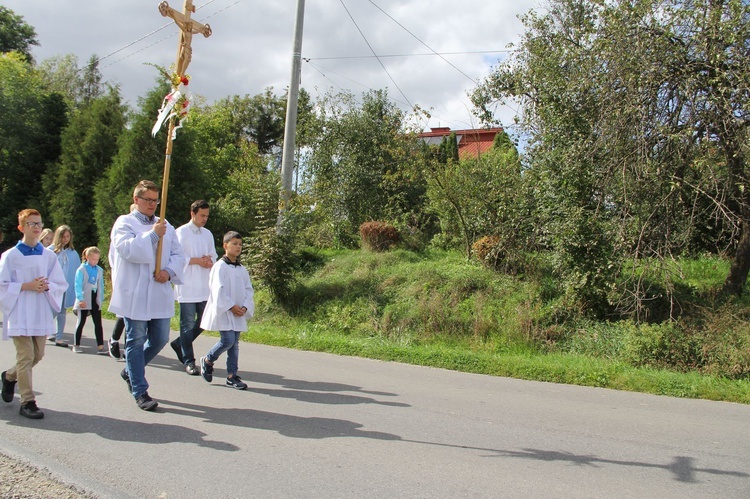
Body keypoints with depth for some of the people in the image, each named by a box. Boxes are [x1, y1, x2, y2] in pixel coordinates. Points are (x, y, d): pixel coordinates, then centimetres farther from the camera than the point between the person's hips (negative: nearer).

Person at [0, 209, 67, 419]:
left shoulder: (49, 255, 6)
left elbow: (61, 283, 9)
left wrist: (46, 285, -11)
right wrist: (27, 286, -17)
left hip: (41, 313, 5)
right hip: (20, 314, -4)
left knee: (38, 355, 12)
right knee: (26, 357, -6)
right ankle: (27, 402, 3)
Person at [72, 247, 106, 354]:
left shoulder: (99, 270, 7)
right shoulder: (81, 269, -6)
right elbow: (78, 285, -12)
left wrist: (101, 299, 6)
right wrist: (80, 299, -21)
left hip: (95, 300, 4)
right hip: (84, 301, -4)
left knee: (98, 323, 1)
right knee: (81, 322, 6)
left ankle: (100, 346, 2)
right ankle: (76, 345, 15)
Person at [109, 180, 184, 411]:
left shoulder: (165, 225, 16)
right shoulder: (124, 223, 1)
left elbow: (178, 255, 11)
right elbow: (127, 249, -16)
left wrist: (169, 271, -7)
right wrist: (153, 235, -16)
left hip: (160, 294, 5)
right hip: (134, 295, -5)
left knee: (160, 339, 9)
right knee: (136, 342, 0)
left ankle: (130, 371, 33)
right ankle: (140, 392, 8)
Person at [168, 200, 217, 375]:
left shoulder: (208, 234, 15)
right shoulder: (181, 232, -4)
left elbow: (213, 256, 19)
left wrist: (209, 261, -3)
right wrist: (198, 261, -13)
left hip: (204, 286, 6)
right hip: (187, 286, -6)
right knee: (188, 324, -2)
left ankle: (179, 343, 30)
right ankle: (188, 361, 5)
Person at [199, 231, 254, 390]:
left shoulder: (242, 269, 12)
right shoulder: (220, 266, -8)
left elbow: (248, 289, 11)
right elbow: (218, 290, -14)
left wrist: (245, 307, -4)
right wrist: (231, 306, -15)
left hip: (238, 313, 6)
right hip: (223, 311, -6)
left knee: (235, 343, 7)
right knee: (227, 340, -13)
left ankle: (232, 376, 12)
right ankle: (207, 361, 12)